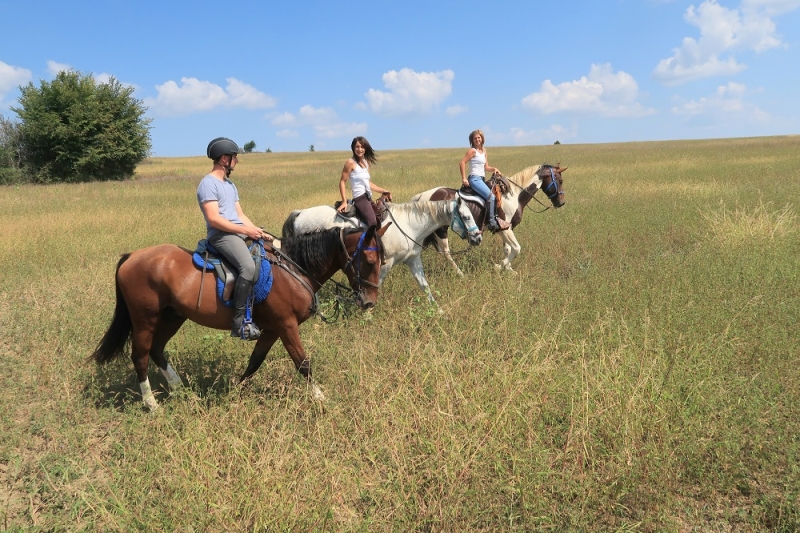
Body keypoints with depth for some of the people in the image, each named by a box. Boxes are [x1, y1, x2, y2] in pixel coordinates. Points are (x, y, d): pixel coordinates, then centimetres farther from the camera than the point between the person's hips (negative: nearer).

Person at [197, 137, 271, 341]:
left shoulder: (230, 184, 22)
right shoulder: (208, 184, -8)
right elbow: (214, 219, -17)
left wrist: (259, 232, 4)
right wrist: (246, 230, -16)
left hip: (241, 232, 10)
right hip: (221, 235, -10)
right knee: (248, 266, -34)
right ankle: (239, 322, -28)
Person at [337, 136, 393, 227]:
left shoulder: (366, 162, 15)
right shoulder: (351, 162, -7)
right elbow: (342, 182, -9)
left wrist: (383, 191, 20)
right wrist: (344, 202, -15)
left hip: (369, 199, 9)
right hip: (360, 198, -9)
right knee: (373, 224, -24)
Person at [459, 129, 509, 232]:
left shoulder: (484, 150, 18)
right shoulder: (472, 151, -6)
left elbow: (486, 167, 17)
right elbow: (462, 163, -13)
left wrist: (494, 169, -3)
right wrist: (464, 178, -17)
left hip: (481, 179, 9)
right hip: (475, 179, -9)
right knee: (491, 197, -23)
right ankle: (493, 223, -24)